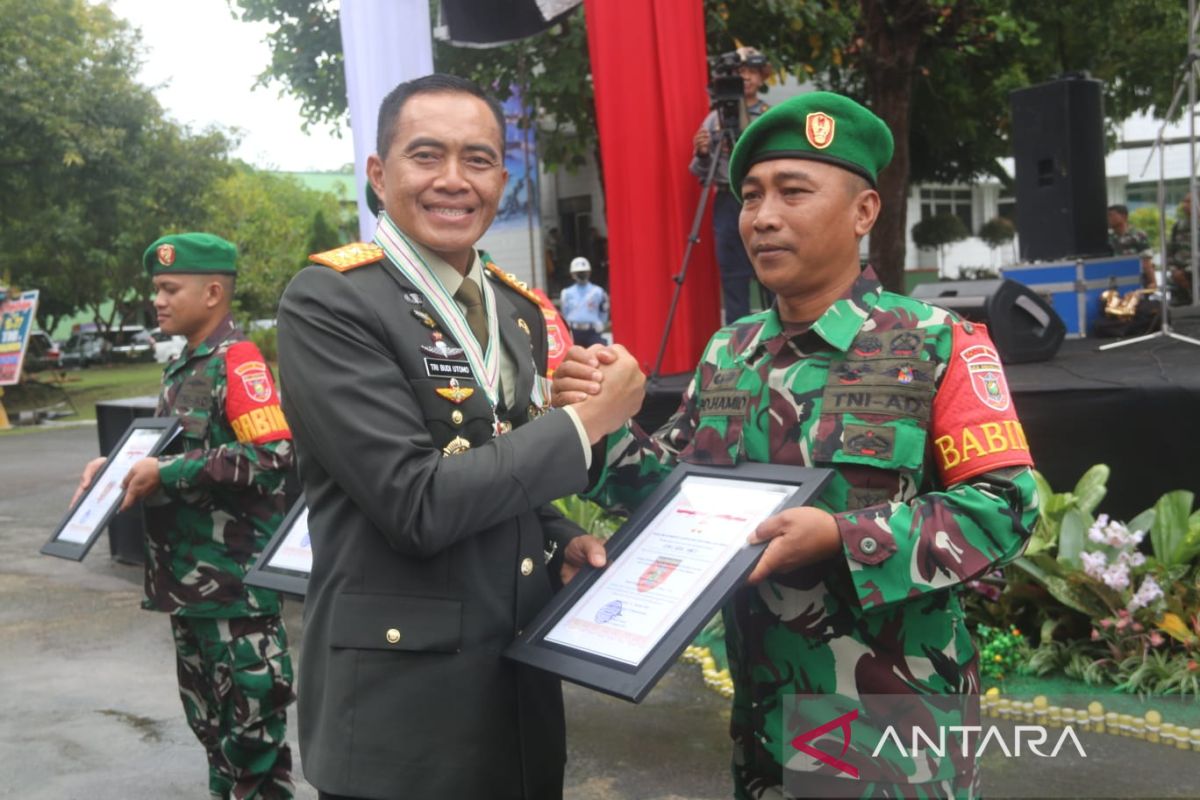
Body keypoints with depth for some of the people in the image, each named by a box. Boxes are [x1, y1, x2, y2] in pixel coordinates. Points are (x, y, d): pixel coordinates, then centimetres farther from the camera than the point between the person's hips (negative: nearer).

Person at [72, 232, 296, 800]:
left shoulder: (238, 360, -14)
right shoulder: (179, 368, 13)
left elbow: (272, 458, -24)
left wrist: (165, 475, -21)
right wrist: (118, 466, 6)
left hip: (235, 578, -9)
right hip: (187, 576, 9)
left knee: (251, 719, 2)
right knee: (209, 717, 20)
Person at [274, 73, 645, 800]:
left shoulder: (520, 311, 8)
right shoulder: (330, 302, -14)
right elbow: (416, 504, -22)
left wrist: (562, 542, -1)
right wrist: (584, 422, -16)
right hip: (405, 706, -7)